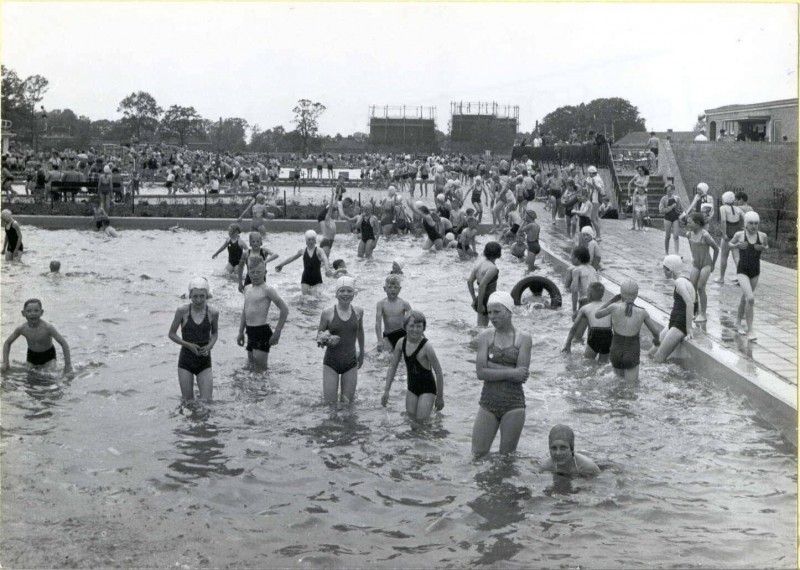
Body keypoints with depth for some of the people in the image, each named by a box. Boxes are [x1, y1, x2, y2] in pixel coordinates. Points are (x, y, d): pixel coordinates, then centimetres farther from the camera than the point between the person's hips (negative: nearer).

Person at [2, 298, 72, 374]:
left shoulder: (47, 327, -30)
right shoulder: (22, 328, -20)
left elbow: (64, 343, -26)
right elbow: (7, 343, -2)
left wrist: (68, 365, -26)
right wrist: (5, 363, -9)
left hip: (48, 356, -3)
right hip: (32, 356, 3)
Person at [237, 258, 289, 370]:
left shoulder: (267, 290, -10)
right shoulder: (247, 288, 13)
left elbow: (284, 310, -13)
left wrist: (277, 332, -14)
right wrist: (241, 332, 22)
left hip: (263, 332, -8)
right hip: (250, 332, 8)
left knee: (260, 367, -8)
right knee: (250, 366, 13)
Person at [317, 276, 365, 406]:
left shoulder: (358, 312, 0)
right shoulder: (327, 313, -7)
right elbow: (318, 338, 3)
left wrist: (362, 353, 27)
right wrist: (326, 341, -19)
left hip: (351, 363, 2)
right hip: (331, 363, -2)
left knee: (347, 403, 5)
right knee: (330, 403, -2)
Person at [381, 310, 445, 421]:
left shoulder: (426, 347, -24)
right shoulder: (401, 343, -8)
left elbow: (438, 372, -17)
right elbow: (393, 366, 3)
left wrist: (440, 397, -10)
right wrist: (386, 391, 0)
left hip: (427, 388, -5)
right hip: (411, 386, 5)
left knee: (421, 418, -8)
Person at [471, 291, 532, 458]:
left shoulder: (523, 338, -1)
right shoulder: (485, 337, 2)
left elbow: (522, 376, -12)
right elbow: (481, 373, -9)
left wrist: (491, 365, -12)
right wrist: (511, 372, -16)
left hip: (514, 403, -1)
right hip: (488, 401, 1)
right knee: (477, 455, 0)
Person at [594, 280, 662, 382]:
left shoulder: (614, 307, -14)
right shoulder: (642, 312, -9)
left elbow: (597, 315, 4)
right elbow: (656, 332, 4)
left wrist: (612, 299, 11)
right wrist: (656, 340, 28)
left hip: (616, 354, 2)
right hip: (631, 357, -2)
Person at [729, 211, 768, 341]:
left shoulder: (762, 236, -3)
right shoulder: (739, 235, -9)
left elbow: (767, 246, 16)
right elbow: (730, 244, 10)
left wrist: (763, 248, -7)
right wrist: (738, 245, -12)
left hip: (755, 271, 4)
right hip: (742, 271, -4)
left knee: (745, 298, 19)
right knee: (750, 299, -19)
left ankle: (738, 323, 41)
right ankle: (750, 330, -12)